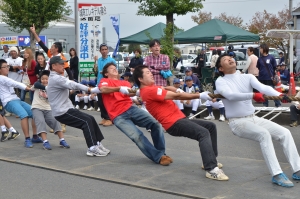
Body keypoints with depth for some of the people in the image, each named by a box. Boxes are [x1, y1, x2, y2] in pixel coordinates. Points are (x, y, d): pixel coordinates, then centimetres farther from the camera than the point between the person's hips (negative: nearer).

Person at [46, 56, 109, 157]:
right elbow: (73, 85, -25)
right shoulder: (56, 78, -15)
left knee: (90, 119, 5)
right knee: (87, 121, -18)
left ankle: (97, 144, 7)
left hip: (65, 109, 10)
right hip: (62, 112, -10)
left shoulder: (55, 78, 20)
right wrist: (89, 89, -28)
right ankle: (92, 148, -19)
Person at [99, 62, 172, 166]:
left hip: (131, 109, 5)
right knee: (137, 136, -23)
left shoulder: (125, 83, 26)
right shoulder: (105, 81, 12)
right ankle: (159, 157, -19)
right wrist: (120, 88, -26)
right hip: (119, 116, -5)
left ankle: (161, 152, -1)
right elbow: (103, 89, -12)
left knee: (156, 123, -13)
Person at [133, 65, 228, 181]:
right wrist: (199, 96, -14)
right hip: (174, 123, -11)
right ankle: (211, 170, -37)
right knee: (203, 133, -29)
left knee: (211, 126, 14)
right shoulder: (149, 91, -12)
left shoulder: (151, 89, 21)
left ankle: (210, 160, 16)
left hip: (178, 120, 11)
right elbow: (176, 95, -15)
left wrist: (178, 90, -3)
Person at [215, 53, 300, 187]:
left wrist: (279, 95, -32)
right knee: (264, 134, -31)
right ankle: (277, 175, -30)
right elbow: (231, 95, -26)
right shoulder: (220, 82, -5)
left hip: (254, 118, 6)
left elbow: (263, 87, -12)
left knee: (285, 133, -9)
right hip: (237, 122, -6)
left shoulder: (248, 77, 7)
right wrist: (253, 95, -41)